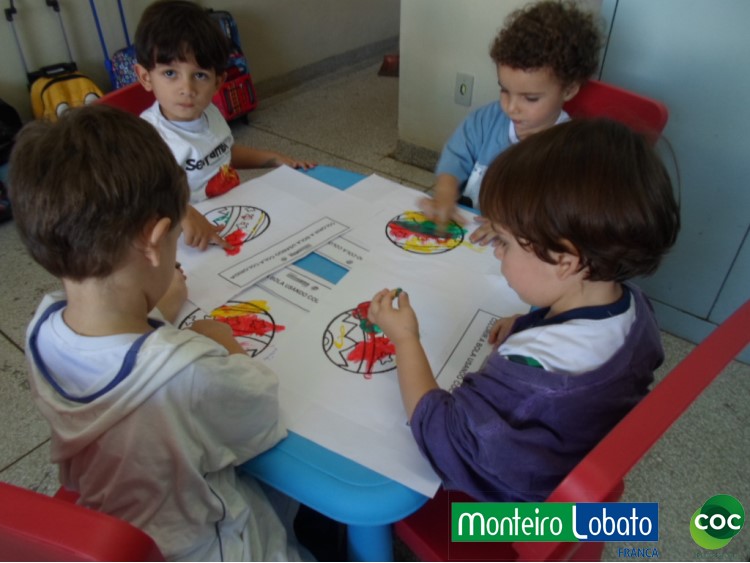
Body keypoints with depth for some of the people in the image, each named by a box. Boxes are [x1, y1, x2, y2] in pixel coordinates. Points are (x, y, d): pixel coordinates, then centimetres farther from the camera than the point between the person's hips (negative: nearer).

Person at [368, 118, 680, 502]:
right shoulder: (632, 306, -17)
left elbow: (436, 434, -31)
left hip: (505, 496, -7)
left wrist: (405, 339, -22)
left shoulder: (533, 372, -43)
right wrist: (528, 326, -6)